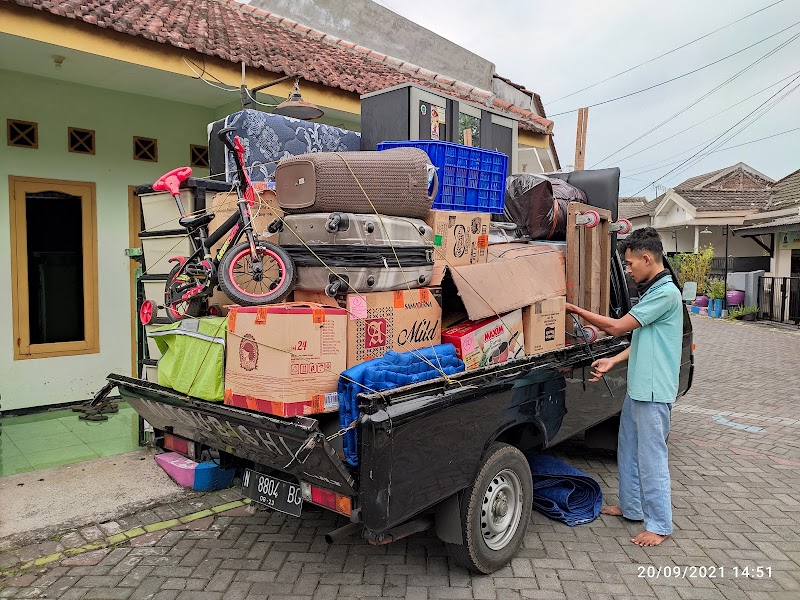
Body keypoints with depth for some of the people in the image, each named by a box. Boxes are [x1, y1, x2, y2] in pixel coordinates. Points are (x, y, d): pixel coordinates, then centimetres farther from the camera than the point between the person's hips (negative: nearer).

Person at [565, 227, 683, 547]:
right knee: (628, 451, 19)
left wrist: (575, 309, -12)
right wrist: (613, 361, 8)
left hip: (654, 390, -10)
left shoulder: (666, 293, -17)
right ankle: (632, 507, 34)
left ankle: (660, 525, 14)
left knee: (652, 458, 0)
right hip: (637, 387, 10)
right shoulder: (651, 291, 14)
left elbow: (617, 327, -18)